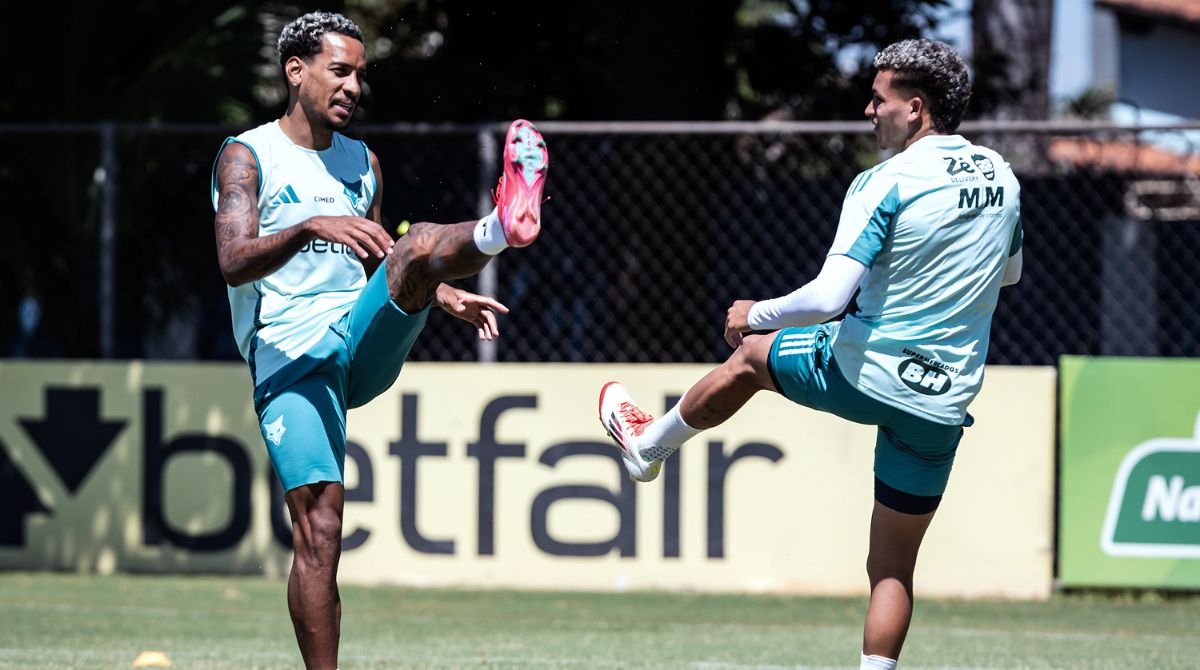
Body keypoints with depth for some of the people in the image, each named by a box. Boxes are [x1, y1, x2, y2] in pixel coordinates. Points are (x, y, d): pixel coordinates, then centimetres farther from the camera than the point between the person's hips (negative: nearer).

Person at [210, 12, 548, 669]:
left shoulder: (363, 164, 18)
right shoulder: (247, 156, 0)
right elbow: (234, 262, -14)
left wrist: (443, 296, 9)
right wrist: (313, 226, -31)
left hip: (363, 343, 4)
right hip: (290, 358, -4)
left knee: (416, 247, -26)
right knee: (319, 526, -15)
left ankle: (501, 228, -59)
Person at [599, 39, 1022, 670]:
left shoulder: (886, 183, -16)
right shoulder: (1001, 179, 4)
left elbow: (827, 298, -22)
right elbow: (1009, 271, 25)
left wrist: (755, 315, -5)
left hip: (865, 373, -4)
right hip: (944, 403, 4)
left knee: (749, 354, 27)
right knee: (892, 569, 12)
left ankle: (648, 444, 48)